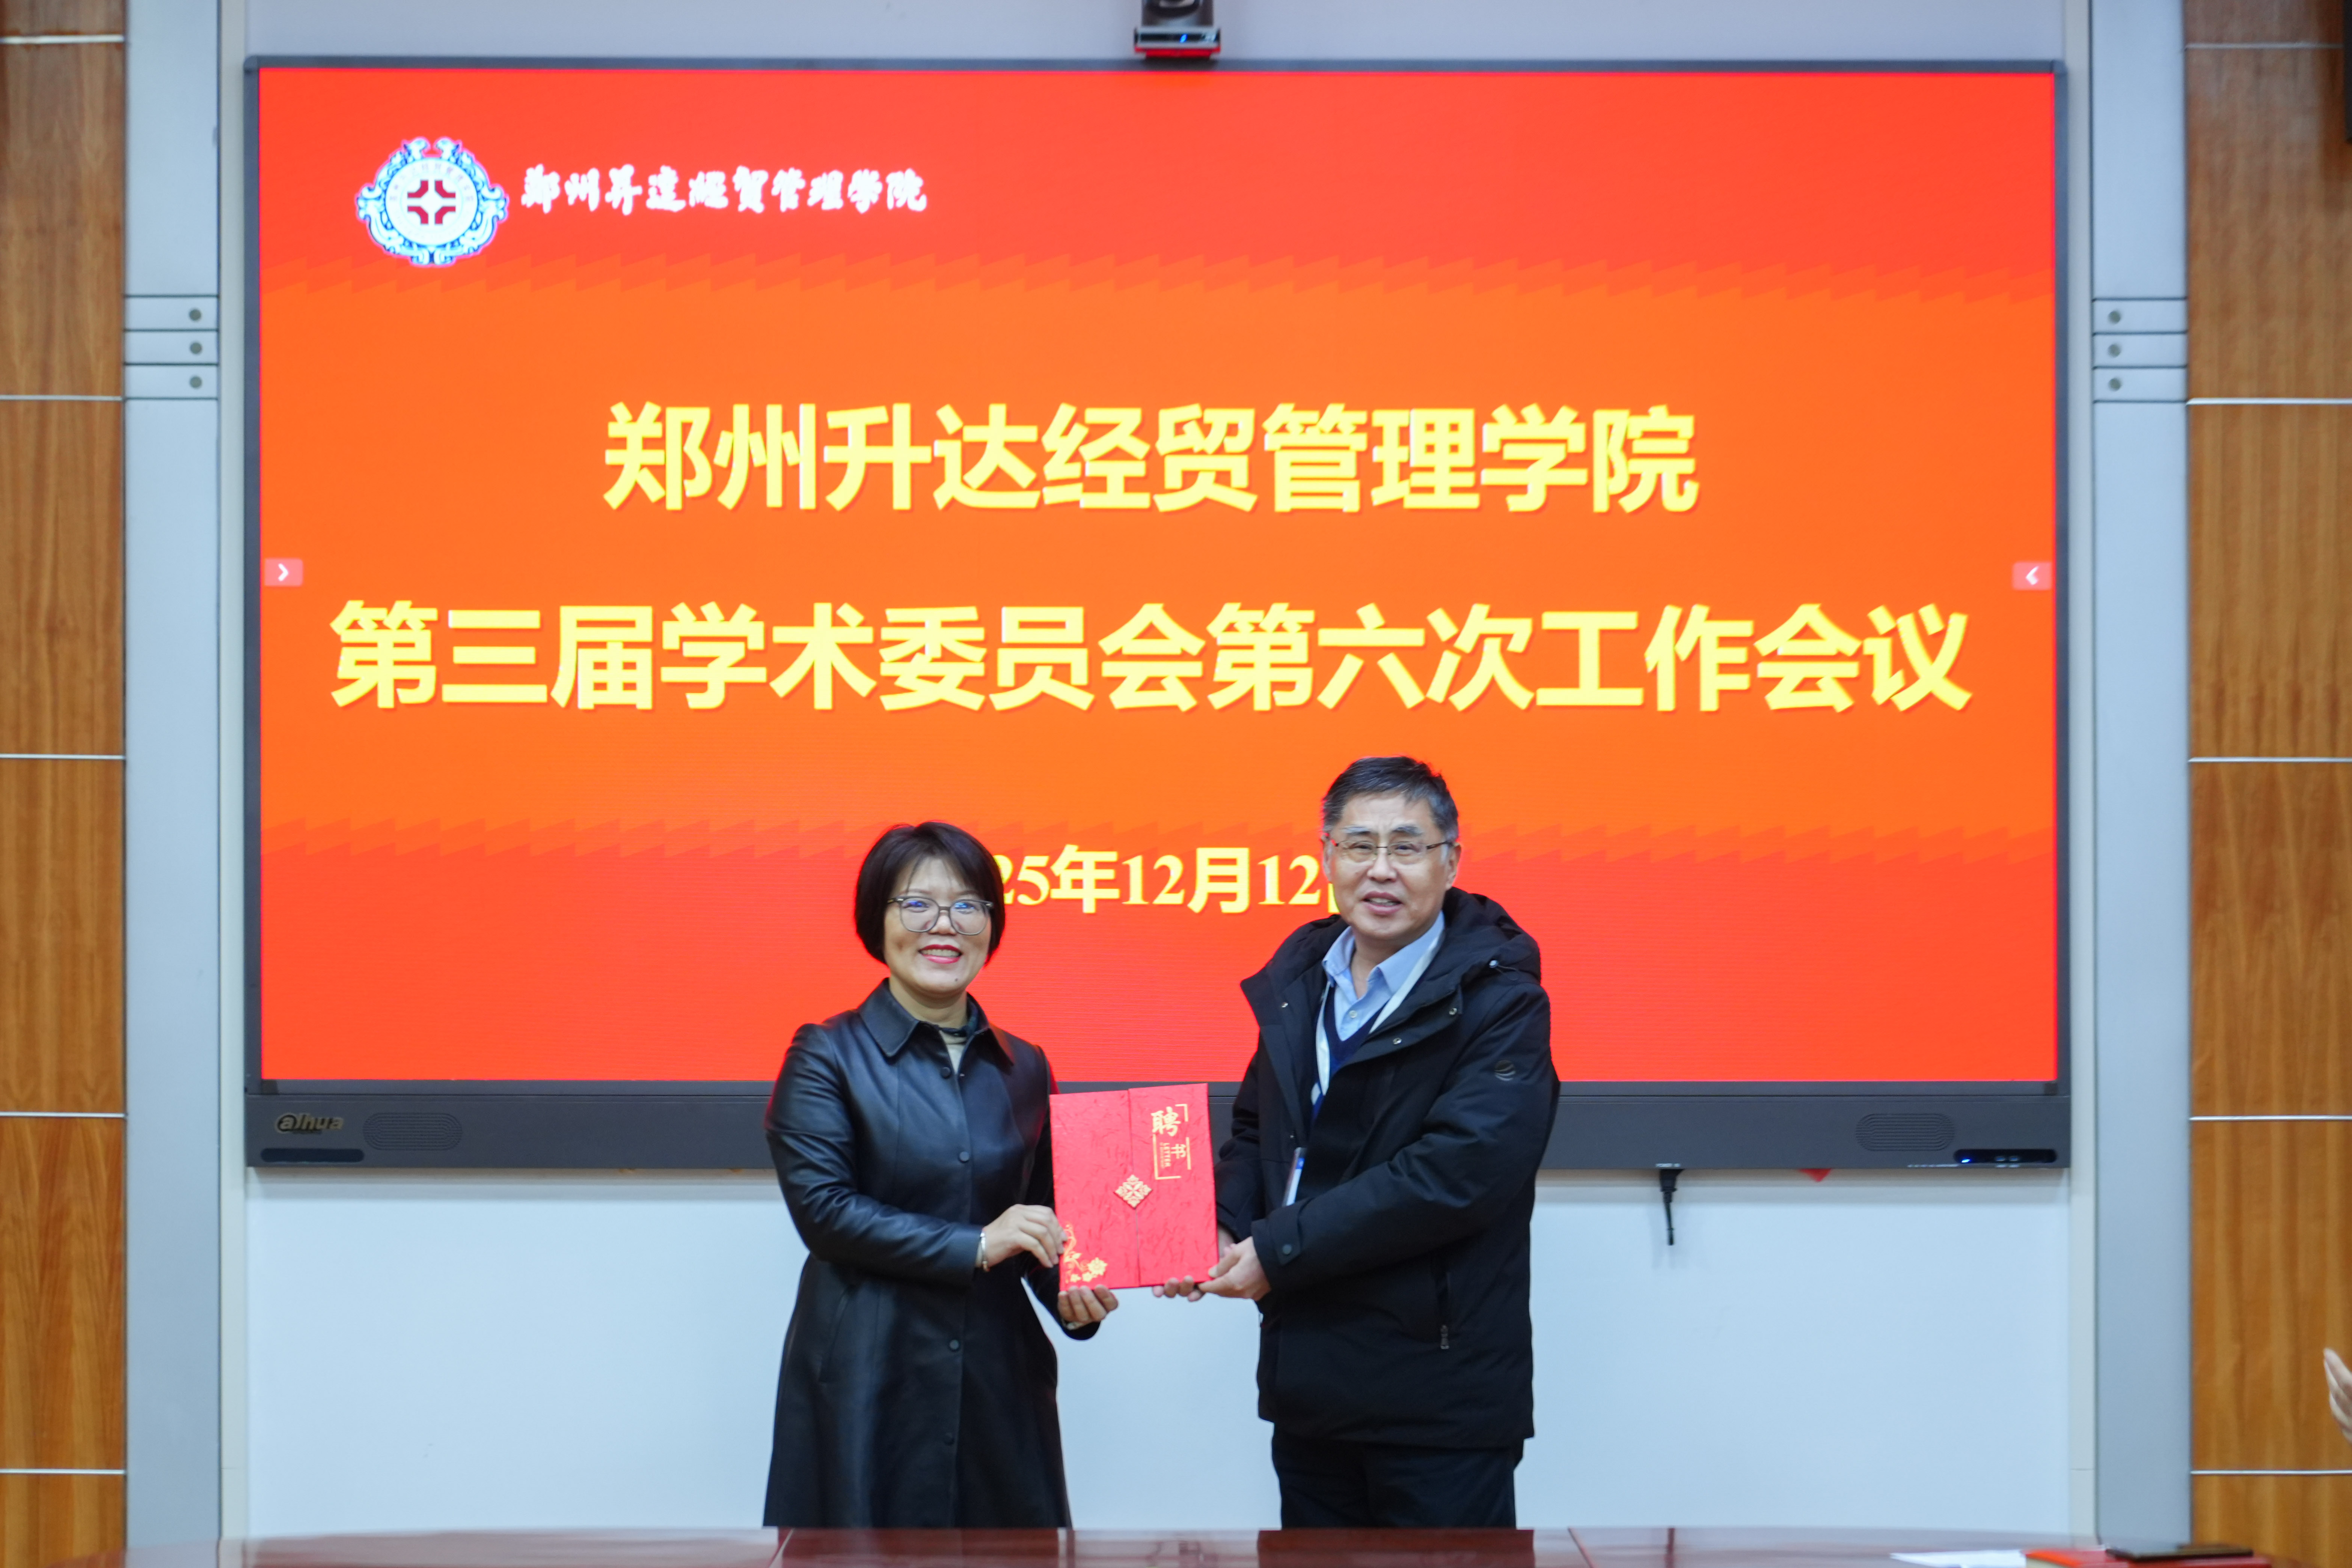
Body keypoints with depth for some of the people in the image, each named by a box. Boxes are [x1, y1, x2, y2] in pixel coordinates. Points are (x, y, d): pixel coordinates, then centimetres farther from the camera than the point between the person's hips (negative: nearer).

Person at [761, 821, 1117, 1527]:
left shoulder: (1023, 1068, 13)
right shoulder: (827, 1055, 0)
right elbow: (822, 1208, -10)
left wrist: (1073, 1299, -3)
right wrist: (972, 1245, -13)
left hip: (997, 1377, 4)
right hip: (867, 1382, -4)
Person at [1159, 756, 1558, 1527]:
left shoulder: (1499, 1003, -12)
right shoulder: (1298, 979, 11)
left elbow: (1456, 1173, -22)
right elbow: (1257, 1132, 20)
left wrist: (1277, 1249, -19)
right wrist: (1220, 1230, -2)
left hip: (1441, 1397, -7)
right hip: (1308, 1383, 7)